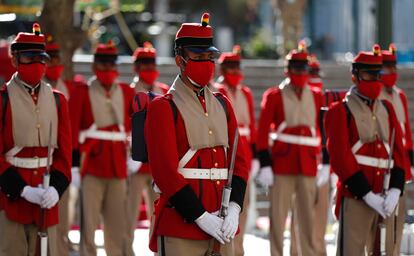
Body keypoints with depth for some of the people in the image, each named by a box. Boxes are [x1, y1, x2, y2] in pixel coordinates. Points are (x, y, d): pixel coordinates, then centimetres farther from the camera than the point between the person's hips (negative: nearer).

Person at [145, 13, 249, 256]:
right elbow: (165, 171, -12)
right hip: (181, 229, -6)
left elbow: (239, 161, 10)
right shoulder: (164, 108, -5)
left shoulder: (222, 104, 14)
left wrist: (234, 208, -6)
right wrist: (201, 217, -16)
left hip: (221, 226, 6)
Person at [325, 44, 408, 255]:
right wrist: (368, 195, -16)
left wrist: (395, 191, -7)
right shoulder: (341, 111, -2)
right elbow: (340, 157, -11)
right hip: (355, 198, -6)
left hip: (384, 199, 6)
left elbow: (399, 152, 8)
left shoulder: (387, 109, 14)